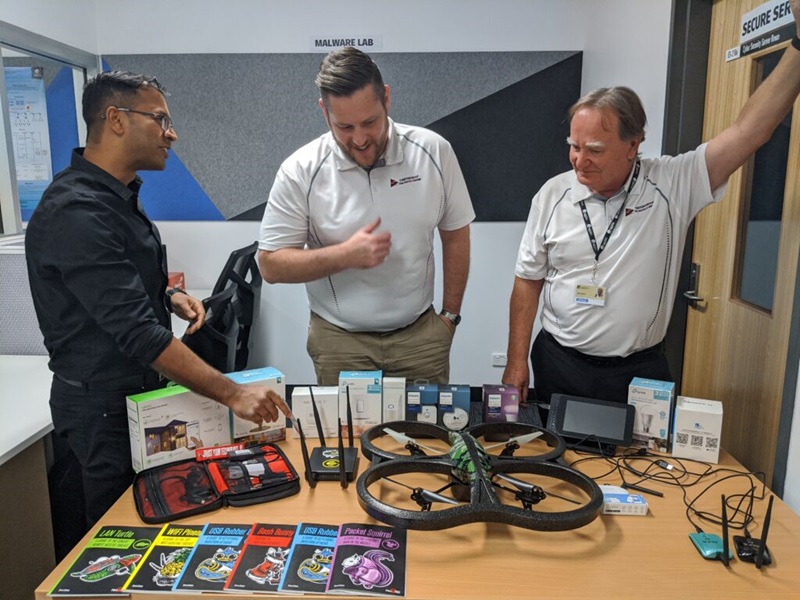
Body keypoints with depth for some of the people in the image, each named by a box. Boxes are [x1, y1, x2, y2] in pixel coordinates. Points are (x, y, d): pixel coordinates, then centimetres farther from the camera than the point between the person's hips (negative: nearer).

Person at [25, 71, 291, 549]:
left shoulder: (120, 196, 7)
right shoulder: (75, 213, -25)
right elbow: (138, 333, -30)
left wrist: (169, 298, 1)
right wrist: (232, 394, -30)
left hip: (141, 392, 9)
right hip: (104, 407, -9)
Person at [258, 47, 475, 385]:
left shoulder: (434, 151, -6)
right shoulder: (300, 172, -11)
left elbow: (455, 235, 5)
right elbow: (271, 265, -8)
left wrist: (450, 314, 6)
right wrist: (346, 255, -21)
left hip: (420, 334, 2)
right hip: (339, 339, -1)